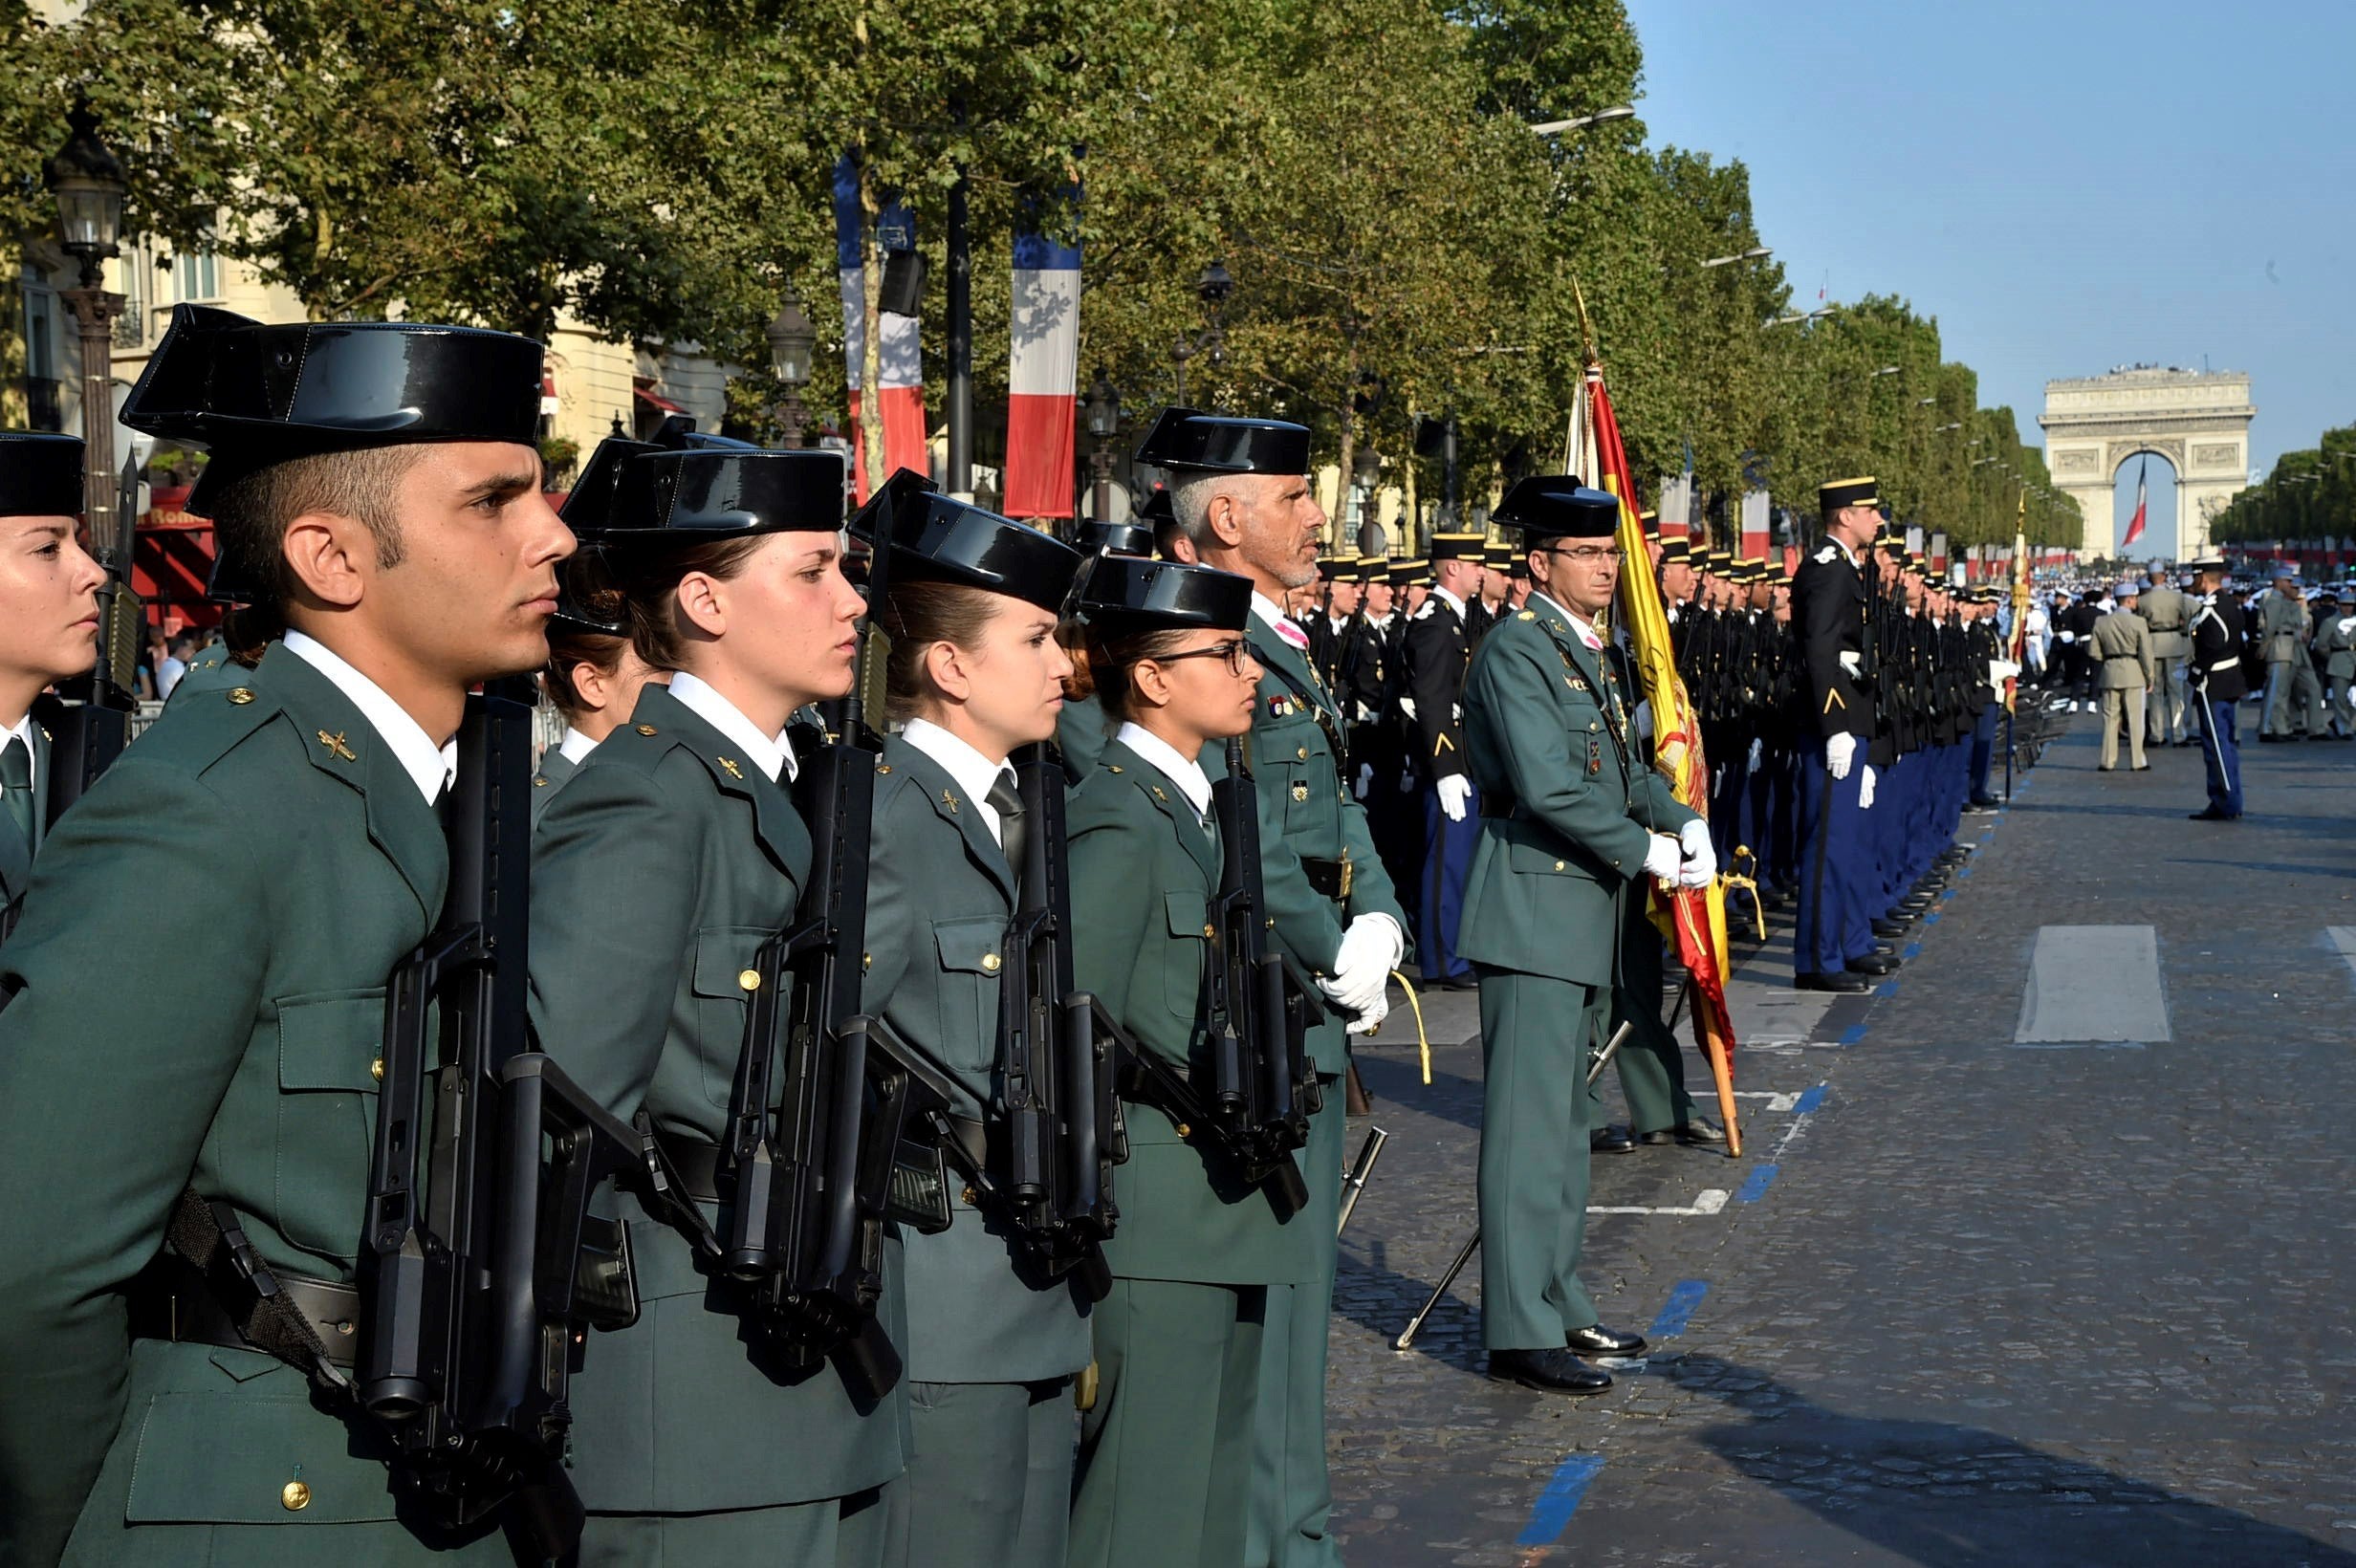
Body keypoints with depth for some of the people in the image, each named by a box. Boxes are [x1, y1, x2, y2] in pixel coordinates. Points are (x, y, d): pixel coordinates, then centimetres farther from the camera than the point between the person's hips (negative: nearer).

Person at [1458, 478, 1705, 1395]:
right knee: (1529, 1116, -8)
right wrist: (1647, 854, -15)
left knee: (1565, 1114, 16)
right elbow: (1549, 787, -22)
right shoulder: (1518, 648, -14)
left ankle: (1559, 1301, 26)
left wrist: (1685, 824, 4)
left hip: (1584, 913, 10)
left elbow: (1624, 765, 22)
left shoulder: (1591, 652, 16)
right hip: (1534, 912, -10)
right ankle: (1518, 1331, -6)